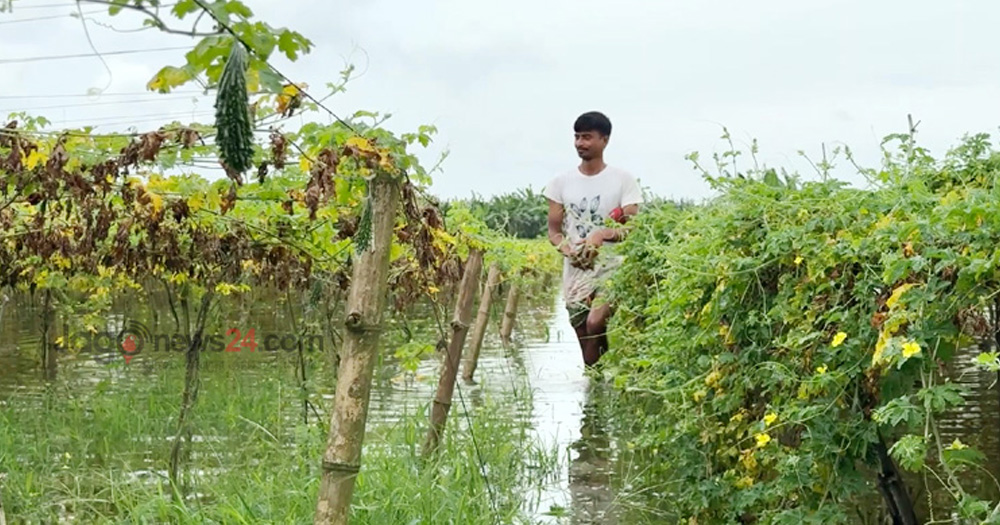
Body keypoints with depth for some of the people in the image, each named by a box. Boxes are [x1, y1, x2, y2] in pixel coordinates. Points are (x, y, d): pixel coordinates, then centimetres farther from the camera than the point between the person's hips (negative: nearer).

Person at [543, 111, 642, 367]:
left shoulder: (623, 180, 0)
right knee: (586, 341, 4)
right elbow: (553, 230, 8)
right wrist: (567, 250, -14)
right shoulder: (562, 182, 8)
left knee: (595, 323, -27)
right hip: (575, 272, 4)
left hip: (611, 269, -4)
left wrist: (602, 235, -25)